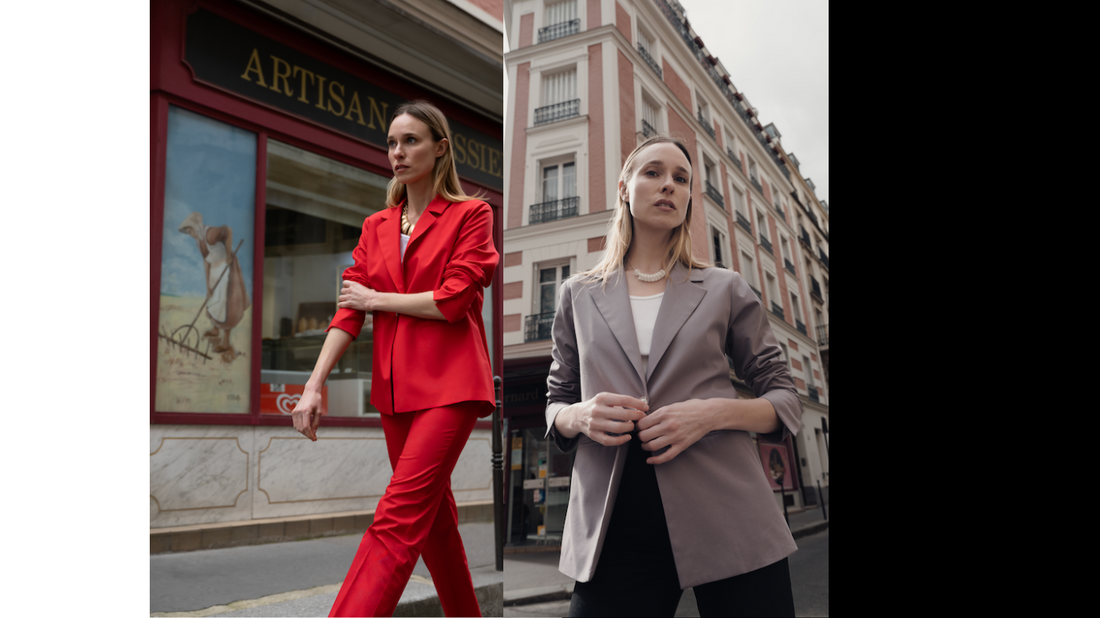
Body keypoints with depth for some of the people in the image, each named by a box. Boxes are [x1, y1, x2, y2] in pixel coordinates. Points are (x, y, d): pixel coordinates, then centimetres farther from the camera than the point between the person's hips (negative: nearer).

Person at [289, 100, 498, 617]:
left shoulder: (470, 214, -2)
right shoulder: (376, 226, 13)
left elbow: (452, 300, -12)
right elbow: (350, 309, 6)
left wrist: (375, 298, -3)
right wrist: (314, 386, -3)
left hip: (449, 385, -6)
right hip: (396, 387, 6)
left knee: (398, 515, -13)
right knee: (433, 513, 15)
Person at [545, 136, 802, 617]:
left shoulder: (725, 290, 9)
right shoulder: (579, 295, 12)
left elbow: (787, 401, 9)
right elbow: (555, 405, 16)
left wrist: (716, 411, -12)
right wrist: (580, 417, -9)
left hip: (726, 520, 0)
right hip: (615, 529, 0)